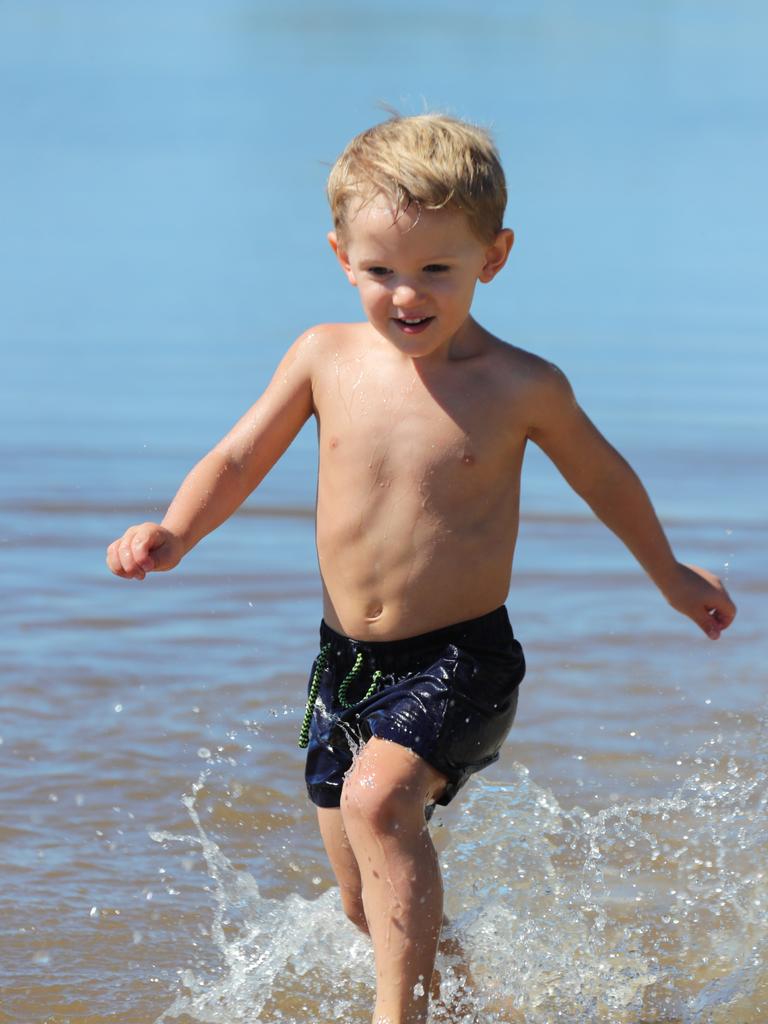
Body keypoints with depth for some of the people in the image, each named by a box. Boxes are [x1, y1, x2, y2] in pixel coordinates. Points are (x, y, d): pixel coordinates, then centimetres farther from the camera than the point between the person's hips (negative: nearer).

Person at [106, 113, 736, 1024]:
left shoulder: (521, 389, -9)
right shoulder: (325, 358, -3)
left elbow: (602, 476, 9)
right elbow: (239, 459, 5)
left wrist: (669, 575, 24)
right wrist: (174, 533, -15)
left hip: (461, 660, -4)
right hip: (347, 660, 4)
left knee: (378, 799, -31)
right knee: (366, 897, 12)